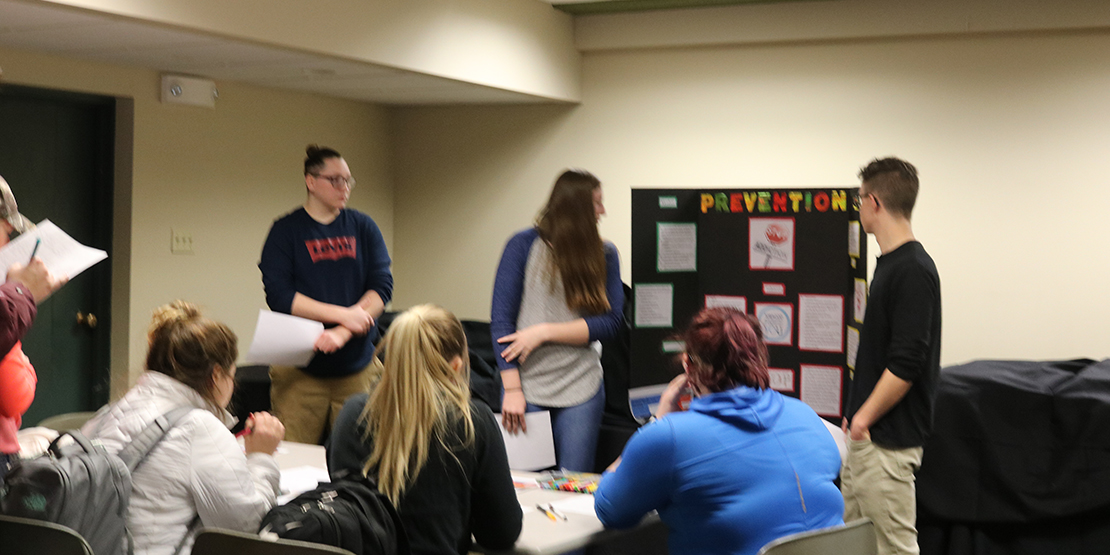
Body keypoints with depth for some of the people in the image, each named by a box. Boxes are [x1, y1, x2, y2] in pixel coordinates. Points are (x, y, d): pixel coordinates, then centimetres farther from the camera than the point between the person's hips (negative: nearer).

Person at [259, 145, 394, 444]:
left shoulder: (363, 227, 8)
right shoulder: (286, 231, 1)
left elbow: (382, 287, -1)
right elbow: (279, 296, -8)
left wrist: (342, 334, -15)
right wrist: (343, 314, -15)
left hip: (356, 366, 2)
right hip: (300, 370, -2)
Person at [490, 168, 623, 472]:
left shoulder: (604, 255, 6)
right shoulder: (525, 245, -2)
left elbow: (612, 321, -2)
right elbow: (501, 319, -5)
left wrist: (544, 332, -11)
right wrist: (512, 389, -10)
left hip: (581, 389, 2)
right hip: (527, 388, -2)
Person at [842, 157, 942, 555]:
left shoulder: (913, 271, -19)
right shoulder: (890, 264, 12)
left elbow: (905, 365, -23)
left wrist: (863, 420, -16)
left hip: (889, 442, -10)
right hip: (866, 434, 10)